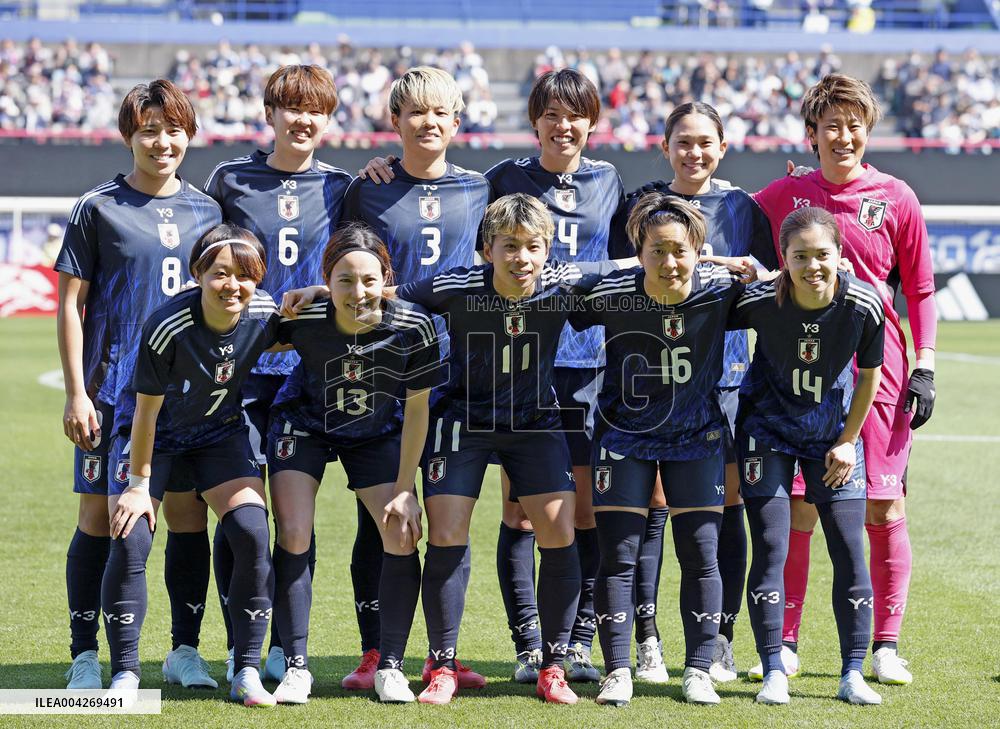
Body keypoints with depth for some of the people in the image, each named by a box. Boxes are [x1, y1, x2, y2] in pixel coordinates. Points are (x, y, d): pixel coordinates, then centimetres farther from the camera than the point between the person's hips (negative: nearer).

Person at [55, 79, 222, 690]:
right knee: (100, 515, 0)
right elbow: (70, 304, -1)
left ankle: (185, 651, 14)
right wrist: (76, 393, -7)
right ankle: (86, 656, 9)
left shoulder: (205, 210, 10)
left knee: (188, 514, 3)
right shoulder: (99, 209, -1)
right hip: (113, 387, -3)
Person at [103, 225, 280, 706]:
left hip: (220, 431, 3)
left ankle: (247, 674, -3)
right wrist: (139, 483, -14)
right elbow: (147, 407, -20)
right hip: (152, 432, -3)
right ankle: (125, 676, -3)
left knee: (253, 535, -13)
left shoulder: (265, 314, -19)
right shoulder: (167, 327, -32)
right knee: (129, 542, -15)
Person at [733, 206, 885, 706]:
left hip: (833, 433, 1)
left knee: (850, 550, -2)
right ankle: (774, 673, 2)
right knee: (770, 549, -6)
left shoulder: (864, 305, -21)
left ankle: (852, 675, 8)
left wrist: (848, 441, -1)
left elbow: (870, 374, -4)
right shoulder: (760, 302, -25)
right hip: (768, 429, -1)